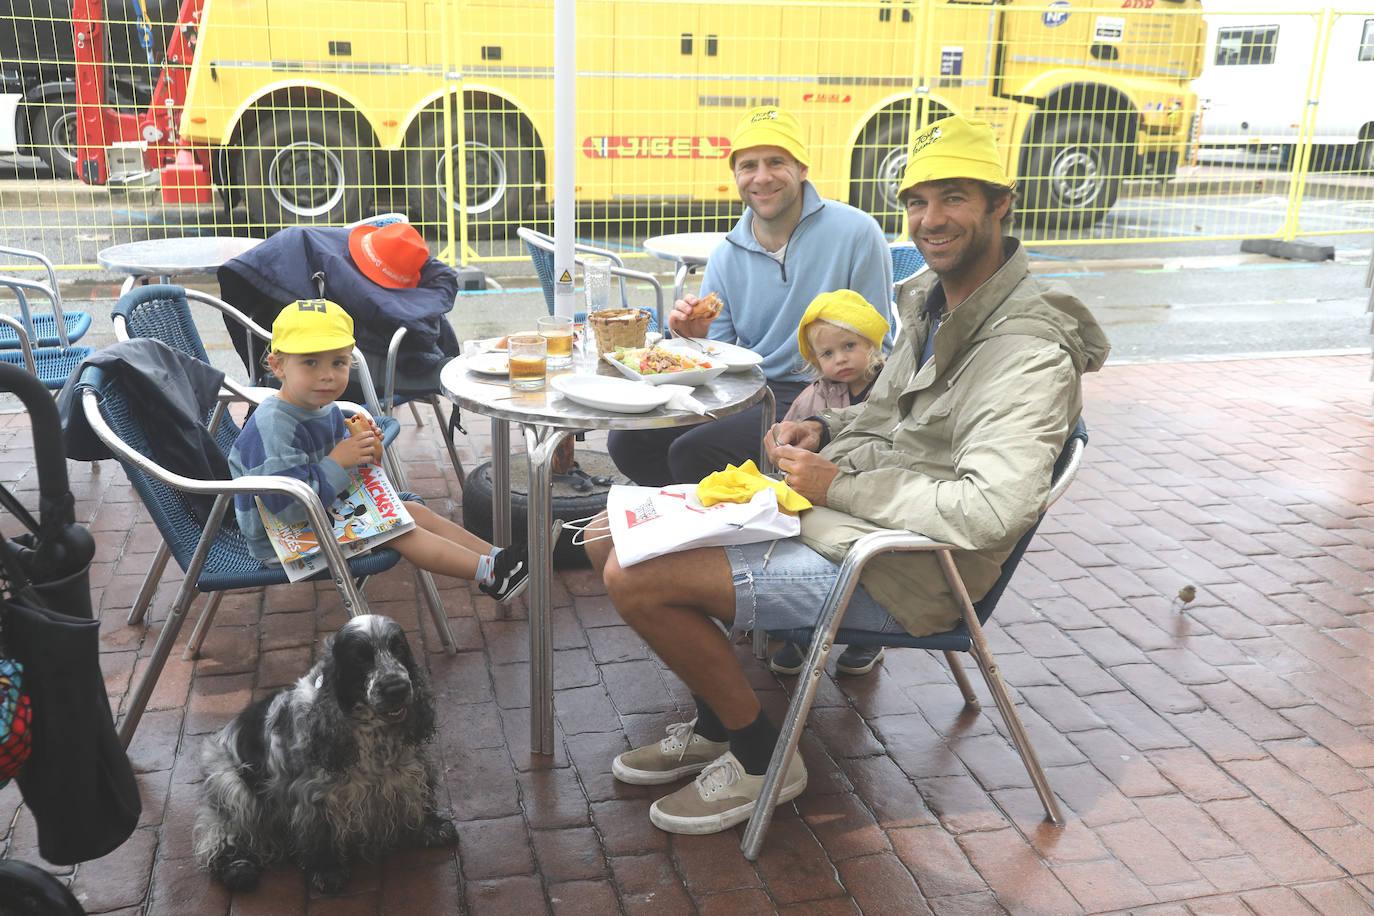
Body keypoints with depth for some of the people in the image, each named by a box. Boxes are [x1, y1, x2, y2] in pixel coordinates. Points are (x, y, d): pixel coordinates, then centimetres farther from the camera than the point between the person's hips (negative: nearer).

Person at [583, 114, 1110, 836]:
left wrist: (839, 486, -22)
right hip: (829, 515, 10)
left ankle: (761, 757, 4)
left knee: (636, 581, -19)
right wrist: (825, 430, 3)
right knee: (612, 539, 7)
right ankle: (716, 722, 22)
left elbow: (993, 510, -32)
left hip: (898, 572, -9)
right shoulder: (933, 302, 10)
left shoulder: (1029, 350, -20)